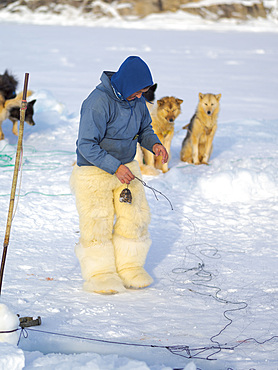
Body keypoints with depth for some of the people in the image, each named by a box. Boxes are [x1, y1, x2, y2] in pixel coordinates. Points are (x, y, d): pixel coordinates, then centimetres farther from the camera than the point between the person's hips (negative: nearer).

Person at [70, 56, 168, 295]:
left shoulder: (137, 100, -2)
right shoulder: (98, 102, -25)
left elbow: (144, 129, 15)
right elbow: (87, 145, -26)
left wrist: (154, 143, -7)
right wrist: (115, 167, -30)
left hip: (126, 166, 7)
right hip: (94, 170, -7)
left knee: (136, 217, 3)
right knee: (98, 223, -5)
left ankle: (130, 267, 16)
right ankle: (100, 274, 7)